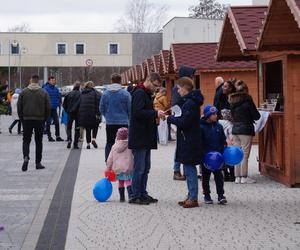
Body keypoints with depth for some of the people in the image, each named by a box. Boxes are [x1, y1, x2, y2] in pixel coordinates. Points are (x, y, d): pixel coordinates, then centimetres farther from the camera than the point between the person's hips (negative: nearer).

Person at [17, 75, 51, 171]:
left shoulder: (23, 92, -1)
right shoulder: (44, 93, -3)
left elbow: (19, 107, 0)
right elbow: (48, 108, -3)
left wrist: (22, 118, 10)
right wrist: (44, 119, 9)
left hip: (26, 120, 0)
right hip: (39, 120, 0)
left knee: (26, 140, 7)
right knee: (39, 141, 9)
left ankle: (26, 157, -18)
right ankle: (38, 162, 10)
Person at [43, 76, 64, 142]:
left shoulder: (56, 89, 9)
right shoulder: (46, 89, -10)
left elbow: (59, 97, 17)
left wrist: (58, 103, 6)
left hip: (54, 109, 6)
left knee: (57, 122, 5)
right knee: (48, 123, 3)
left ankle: (58, 136, 11)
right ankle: (49, 136, 10)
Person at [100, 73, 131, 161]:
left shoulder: (105, 93, -2)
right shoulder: (125, 94, -9)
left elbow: (101, 108, 4)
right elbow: (130, 109, -4)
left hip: (110, 122, 2)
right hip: (123, 122, -2)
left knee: (109, 143, 12)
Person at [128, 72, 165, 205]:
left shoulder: (146, 94, 19)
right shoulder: (139, 93, -13)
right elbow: (137, 112, -24)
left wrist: (156, 114, 11)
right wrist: (155, 113, -22)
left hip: (146, 138, 10)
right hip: (139, 138, -10)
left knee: (145, 168, 13)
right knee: (139, 168, -5)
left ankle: (142, 194, 20)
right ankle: (135, 196, 0)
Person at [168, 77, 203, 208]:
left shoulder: (190, 103, -17)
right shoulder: (189, 101, 15)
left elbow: (183, 122, -21)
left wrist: (170, 118, -9)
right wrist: (174, 118, 3)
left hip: (189, 142, -10)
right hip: (188, 141, 10)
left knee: (190, 169, -6)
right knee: (188, 169, 14)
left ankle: (193, 198, -1)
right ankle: (191, 196, 20)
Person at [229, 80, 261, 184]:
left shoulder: (233, 101, 7)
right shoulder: (247, 100, -9)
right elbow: (256, 116, -6)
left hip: (235, 129, 5)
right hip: (246, 130, -5)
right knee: (245, 154, 0)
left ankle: (237, 177, 11)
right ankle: (244, 177, 3)